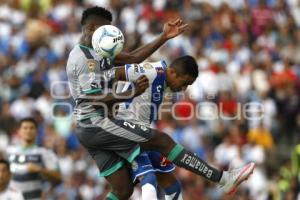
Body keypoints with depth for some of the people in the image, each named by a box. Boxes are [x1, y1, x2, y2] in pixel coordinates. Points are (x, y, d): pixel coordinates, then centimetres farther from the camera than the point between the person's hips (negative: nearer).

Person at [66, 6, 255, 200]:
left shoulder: (96, 53, 20)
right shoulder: (83, 57, -11)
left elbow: (132, 58, 13)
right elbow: (96, 98, -19)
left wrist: (164, 37, 8)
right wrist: (132, 92, -19)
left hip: (89, 131, 10)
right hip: (97, 124, -10)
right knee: (161, 140, -9)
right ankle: (224, 179, -9)